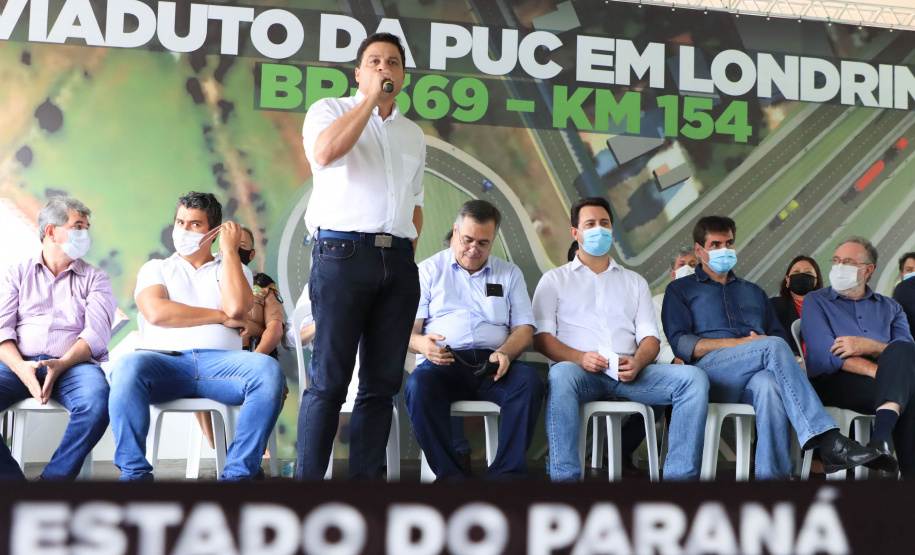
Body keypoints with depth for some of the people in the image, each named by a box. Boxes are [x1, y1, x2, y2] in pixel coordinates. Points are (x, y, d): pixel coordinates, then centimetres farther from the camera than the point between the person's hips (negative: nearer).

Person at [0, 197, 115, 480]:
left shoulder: (94, 279, 15)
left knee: (97, 401, -35)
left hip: (74, 364, -1)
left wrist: (61, 365, -18)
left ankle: (53, 480, -24)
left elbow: (96, 332, 0)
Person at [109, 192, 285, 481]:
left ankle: (238, 473, -28)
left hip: (220, 361, 1)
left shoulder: (235, 269, 23)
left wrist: (229, 249, 8)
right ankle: (135, 474, -26)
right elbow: (156, 313, 0)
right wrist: (220, 316, 3)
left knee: (268, 369, -32)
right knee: (127, 366, -35)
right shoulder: (156, 269, 23)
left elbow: (236, 307, -2)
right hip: (165, 359, 0)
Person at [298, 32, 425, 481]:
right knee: (329, 380, -8)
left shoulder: (413, 134, 24)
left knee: (383, 382, 2)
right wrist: (371, 99, -6)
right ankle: (308, 481, -3)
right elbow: (324, 152, -14)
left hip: (398, 261, 5)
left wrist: (409, 254, 12)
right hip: (343, 252, -5)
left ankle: (366, 480, 7)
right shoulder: (330, 109, 9)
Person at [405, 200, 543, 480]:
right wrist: (422, 344, -18)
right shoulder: (429, 270, 16)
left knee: (530, 381, -31)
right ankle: (449, 475, -29)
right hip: (442, 363, -1)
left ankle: (506, 475, -29)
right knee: (417, 386, -35)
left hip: (491, 363, 2)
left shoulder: (510, 273, 21)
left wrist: (505, 352, -11)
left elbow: (524, 327, 12)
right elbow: (408, 329, 7)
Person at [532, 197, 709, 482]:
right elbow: (541, 337, 5)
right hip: (581, 371, -3)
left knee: (693, 378, -22)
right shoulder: (554, 280, 18)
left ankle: (680, 475, -24)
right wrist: (579, 357, -15)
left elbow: (649, 336, 15)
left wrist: (636, 362, -9)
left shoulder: (635, 282, 27)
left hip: (629, 373, 3)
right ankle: (564, 477, -40)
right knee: (561, 376, -40)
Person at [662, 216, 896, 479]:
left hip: (754, 378, 3)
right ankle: (829, 442, -42)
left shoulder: (754, 292, 34)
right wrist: (740, 344, -9)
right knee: (773, 346, -33)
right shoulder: (681, 290, 20)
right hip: (709, 374, -3)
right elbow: (680, 343, 3)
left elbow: (779, 334, 21)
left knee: (769, 385, -38)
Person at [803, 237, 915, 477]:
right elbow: (824, 354, -3)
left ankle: (883, 431, -47)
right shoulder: (816, 301, 16)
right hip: (834, 383, -3)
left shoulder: (890, 307, 28)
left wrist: (869, 346, -13)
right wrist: (884, 372, -16)